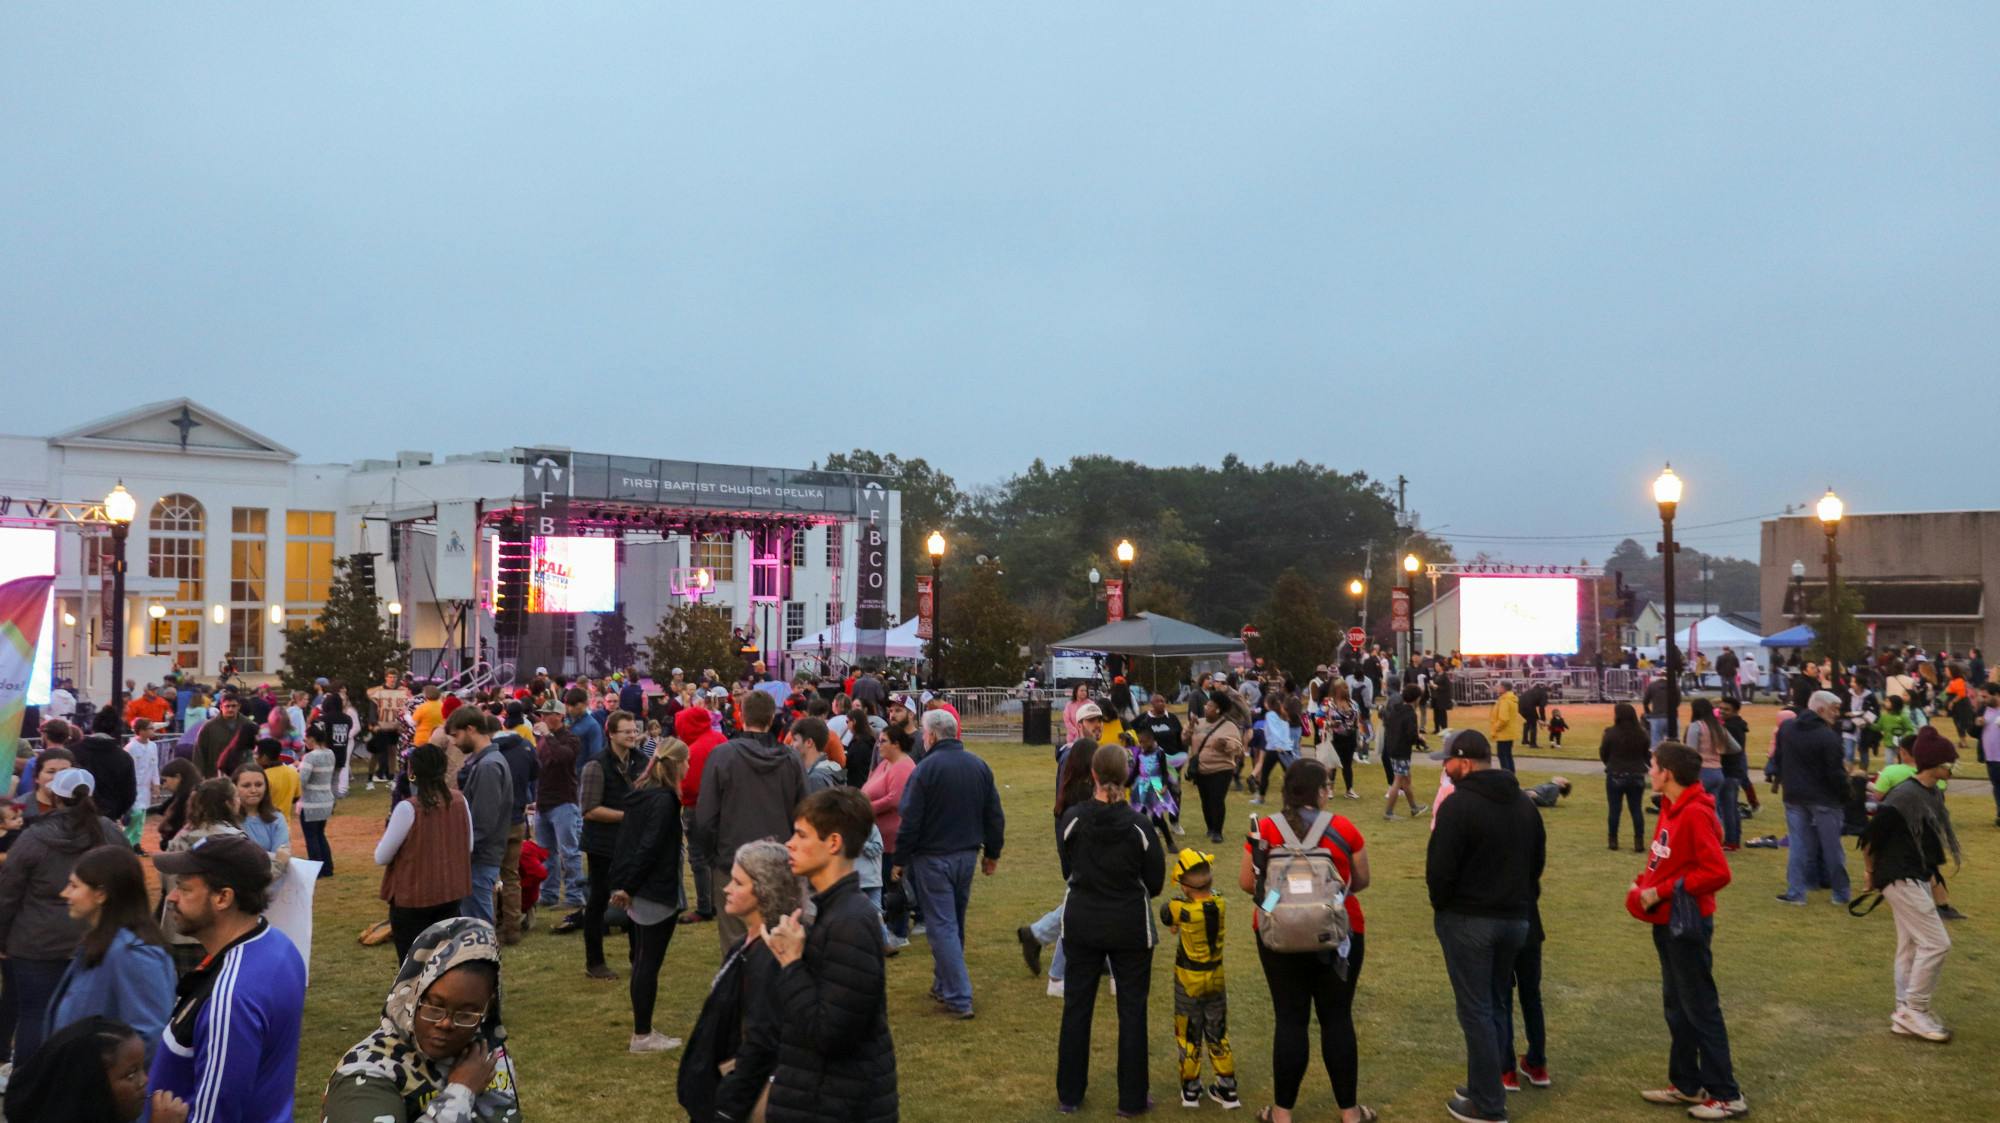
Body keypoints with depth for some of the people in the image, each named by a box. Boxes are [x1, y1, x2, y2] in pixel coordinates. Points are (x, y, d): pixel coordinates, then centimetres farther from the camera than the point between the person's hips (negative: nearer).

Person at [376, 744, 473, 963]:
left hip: (413, 896, -5)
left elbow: (381, 858, -12)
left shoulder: (408, 807, -19)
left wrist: (389, 829, 4)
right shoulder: (459, 800, -3)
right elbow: (468, 847, 9)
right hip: (451, 893, 5)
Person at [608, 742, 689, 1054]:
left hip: (635, 892, 9)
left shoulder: (639, 795, 11)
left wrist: (620, 884, 12)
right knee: (649, 963, -2)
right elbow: (650, 847, -20)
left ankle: (641, 1030, 22)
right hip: (656, 893, -9)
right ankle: (642, 1036, 5)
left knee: (641, 961, 15)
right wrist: (627, 887, -12)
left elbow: (624, 840, 14)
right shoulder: (665, 799, -16)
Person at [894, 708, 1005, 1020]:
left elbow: (910, 821, -15)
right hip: (967, 855, 6)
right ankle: (944, 985, 31)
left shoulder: (926, 768, -15)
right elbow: (995, 815, 9)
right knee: (956, 922, 19)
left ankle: (959, 998, -6)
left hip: (932, 858, -6)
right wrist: (992, 853, 19)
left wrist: (901, 860, -5)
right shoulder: (979, 766, 4)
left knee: (942, 926, -3)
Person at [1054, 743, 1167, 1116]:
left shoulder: (1071, 819, -11)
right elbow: (1155, 883, -6)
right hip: (1130, 926, -2)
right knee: (1131, 1011, 10)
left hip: (1081, 921, 2)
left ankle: (1069, 1093, 23)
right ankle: (1132, 1099, 16)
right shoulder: (1139, 826, -15)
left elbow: (1066, 870, 2)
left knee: (1076, 1007, 14)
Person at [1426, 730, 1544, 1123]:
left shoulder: (1459, 803, -17)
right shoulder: (1524, 803, 8)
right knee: (1498, 1005, 18)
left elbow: (1440, 867, -18)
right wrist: (1520, 900, 18)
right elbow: (1538, 860, 14)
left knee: (1476, 1011, 0)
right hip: (1516, 918, 7)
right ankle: (1488, 1087, 25)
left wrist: (1441, 905, 0)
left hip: (1469, 920, -7)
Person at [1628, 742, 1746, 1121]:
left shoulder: (1695, 814, -21)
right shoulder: (1671, 808, 7)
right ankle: (1686, 1084, 26)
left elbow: (1717, 872, -24)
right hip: (1667, 922, 9)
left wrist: (1663, 891, -20)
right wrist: (1644, 883, 1)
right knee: (1676, 1005, 16)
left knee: (1701, 1008, 0)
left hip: (1687, 924, -9)